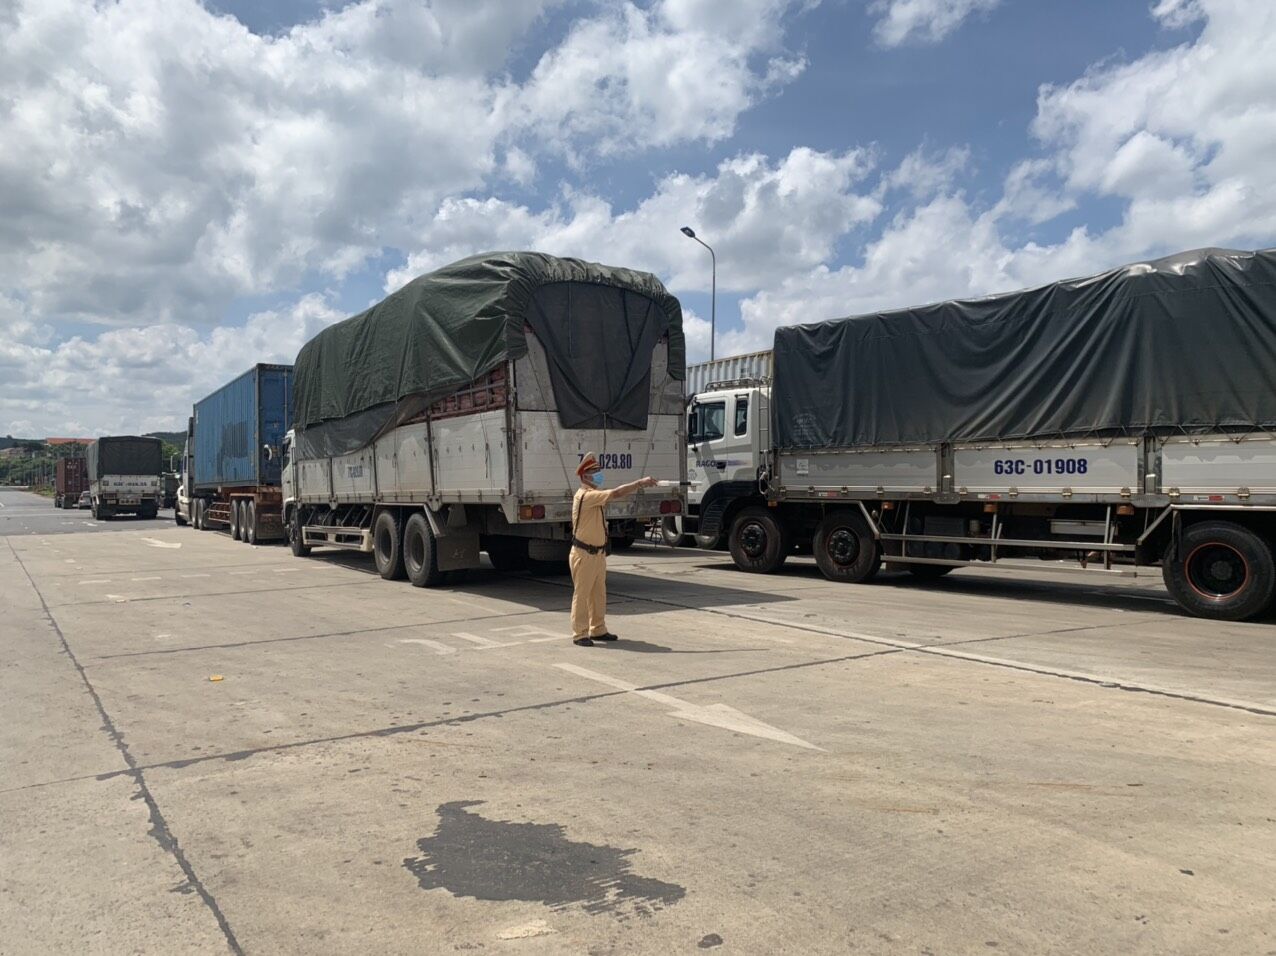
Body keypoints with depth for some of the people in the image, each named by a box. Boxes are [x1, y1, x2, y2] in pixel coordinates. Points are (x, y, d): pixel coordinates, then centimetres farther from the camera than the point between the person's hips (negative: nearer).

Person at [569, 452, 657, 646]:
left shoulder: (596, 495, 15)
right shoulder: (585, 495, -21)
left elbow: (614, 494, 7)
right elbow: (616, 494, -26)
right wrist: (639, 483, -22)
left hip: (598, 552, 10)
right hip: (584, 555, -10)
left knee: (599, 594, 15)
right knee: (581, 594, -2)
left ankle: (598, 630, 24)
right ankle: (579, 634, 5)